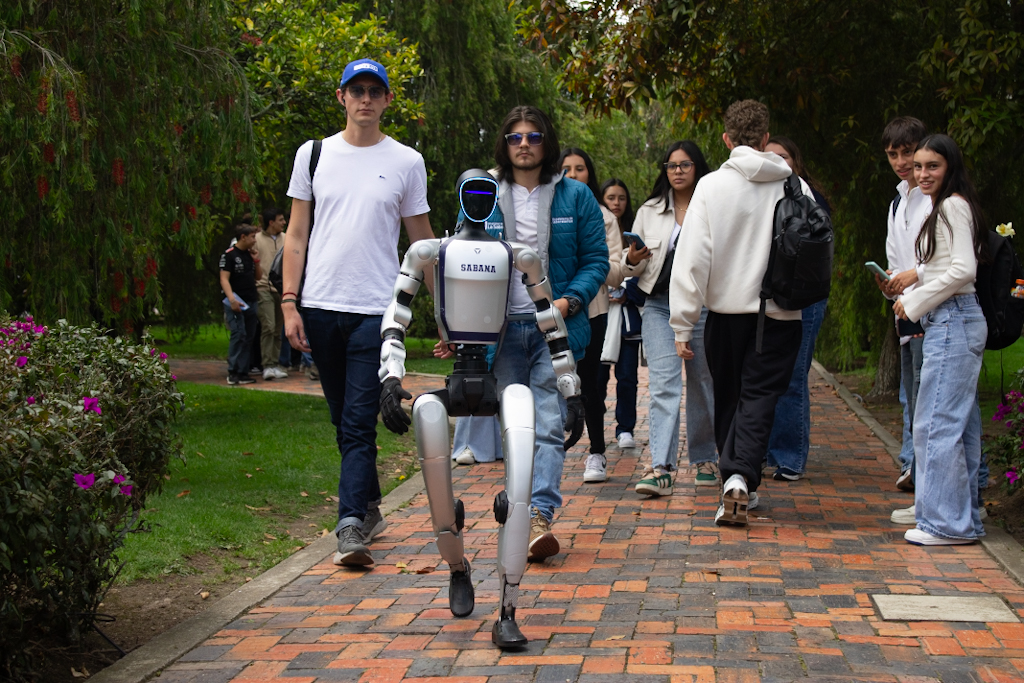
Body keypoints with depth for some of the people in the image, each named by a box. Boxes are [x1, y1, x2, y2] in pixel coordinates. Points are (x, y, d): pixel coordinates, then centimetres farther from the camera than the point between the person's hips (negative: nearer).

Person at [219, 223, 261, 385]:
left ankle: (242, 372, 11)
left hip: (250, 302, 8)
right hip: (236, 302, -8)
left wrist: (256, 260, 5)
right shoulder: (229, 255, -7)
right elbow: (224, 278, -14)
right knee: (239, 335, -15)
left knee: (248, 337, 7)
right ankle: (233, 372, -14)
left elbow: (258, 276, 21)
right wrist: (231, 299, -26)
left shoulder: (250, 254, 15)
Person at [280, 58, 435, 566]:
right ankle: (369, 509, 27)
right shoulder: (313, 155, 9)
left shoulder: (406, 162, 5)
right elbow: (296, 235, 9)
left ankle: (351, 528, -14)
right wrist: (289, 303, 0)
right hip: (320, 308, 3)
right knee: (344, 422, 12)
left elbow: (423, 242, 9)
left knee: (360, 424, -11)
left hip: (376, 310, -3)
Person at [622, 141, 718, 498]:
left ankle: (703, 459, 27)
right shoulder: (649, 212, 11)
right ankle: (660, 468, -19)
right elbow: (632, 266, 14)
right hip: (659, 305, 1)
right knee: (664, 383, -11)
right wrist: (633, 260, -8)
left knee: (702, 383, 9)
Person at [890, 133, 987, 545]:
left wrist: (914, 303, -12)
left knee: (937, 423, -9)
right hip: (956, 323, 11)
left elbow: (963, 270, -19)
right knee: (961, 425, 11)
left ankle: (947, 522, -5)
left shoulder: (953, 205, -11)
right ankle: (966, 520, 15)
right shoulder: (944, 207, 19)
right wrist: (916, 276, 12)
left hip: (952, 322, -11)